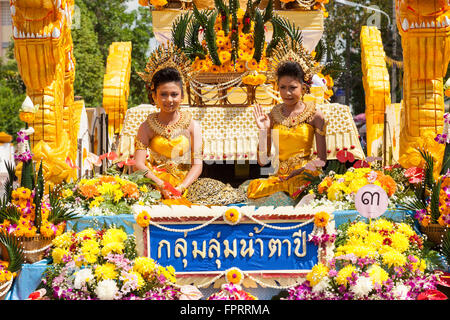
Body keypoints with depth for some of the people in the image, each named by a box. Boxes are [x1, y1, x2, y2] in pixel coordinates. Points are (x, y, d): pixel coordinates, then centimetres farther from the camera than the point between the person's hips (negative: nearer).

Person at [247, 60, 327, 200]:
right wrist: (263, 131, -5)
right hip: (278, 177, 3)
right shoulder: (273, 116, 7)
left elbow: (322, 159, 2)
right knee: (254, 189, -28)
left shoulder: (315, 116, 0)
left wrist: (302, 169, -14)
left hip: (304, 176, -3)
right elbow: (262, 161, 7)